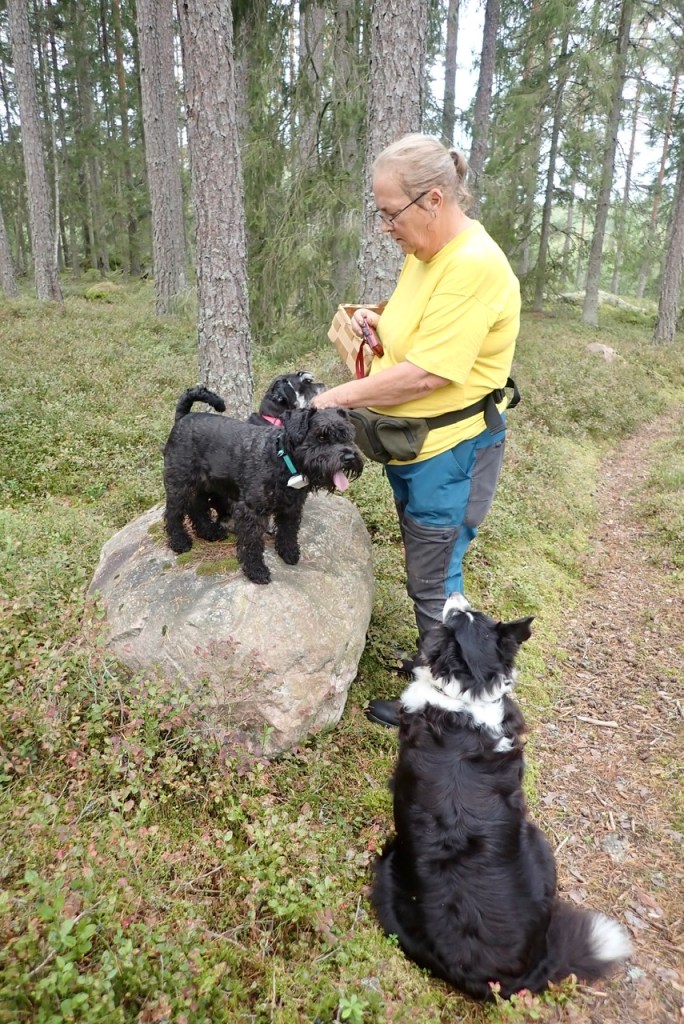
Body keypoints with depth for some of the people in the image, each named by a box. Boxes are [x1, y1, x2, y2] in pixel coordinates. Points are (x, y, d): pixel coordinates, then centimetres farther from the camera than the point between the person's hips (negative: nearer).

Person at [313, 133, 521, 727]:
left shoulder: (475, 266, -22)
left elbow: (427, 373, -27)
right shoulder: (424, 253, 7)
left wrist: (340, 397, -18)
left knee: (433, 582, 4)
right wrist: (379, 322, 0)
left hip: (450, 453, -9)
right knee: (428, 570, 21)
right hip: (411, 444, 9)